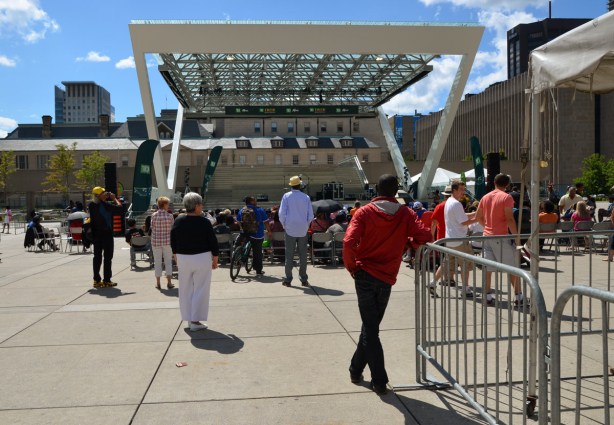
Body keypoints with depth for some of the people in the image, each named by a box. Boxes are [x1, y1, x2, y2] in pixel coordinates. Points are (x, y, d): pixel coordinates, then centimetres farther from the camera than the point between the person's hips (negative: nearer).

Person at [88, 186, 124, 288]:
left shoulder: (91, 205, 2)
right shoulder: (106, 205, -17)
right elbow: (120, 209, -16)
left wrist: (109, 198, 10)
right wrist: (114, 198, -3)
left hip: (96, 235, 6)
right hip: (107, 234, -6)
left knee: (97, 257, 11)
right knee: (108, 257, 2)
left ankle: (97, 280, 16)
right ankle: (107, 280, 4)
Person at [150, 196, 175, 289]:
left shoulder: (154, 215, -6)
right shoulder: (170, 215, -9)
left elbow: (152, 228, 0)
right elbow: (172, 228, -1)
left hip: (156, 241, 1)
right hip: (167, 240, -1)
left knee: (157, 262, 10)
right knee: (168, 261, 8)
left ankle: (158, 283, 15)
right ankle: (169, 282, 8)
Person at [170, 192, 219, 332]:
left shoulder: (178, 221, 1)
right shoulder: (204, 222, -11)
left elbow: (173, 242, 7)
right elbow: (213, 243, -7)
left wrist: (177, 259, 17)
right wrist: (215, 260, 5)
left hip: (183, 258, 4)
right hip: (202, 258, -4)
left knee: (186, 290, 13)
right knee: (200, 290, 3)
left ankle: (189, 318, 20)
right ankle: (195, 321, 3)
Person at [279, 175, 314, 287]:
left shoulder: (286, 196, -4)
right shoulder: (306, 197, -1)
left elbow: (282, 213, -6)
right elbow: (310, 215, 0)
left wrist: (284, 225, 8)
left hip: (290, 229, -1)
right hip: (303, 230, 1)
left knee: (289, 255, 4)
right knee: (303, 255, 7)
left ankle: (288, 279, 5)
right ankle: (304, 279, 10)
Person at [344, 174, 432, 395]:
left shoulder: (364, 212, -6)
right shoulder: (405, 214, -1)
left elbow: (349, 242, -18)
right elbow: (425, 237, -12)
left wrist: (351, 266, -3)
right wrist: (405, 240, 7)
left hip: (365, 274, -2)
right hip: (387, 278, 2)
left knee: (370, 328, 6)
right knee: (371, 325, 17)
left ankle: (379, 381, 6)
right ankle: (356, 370, 27)